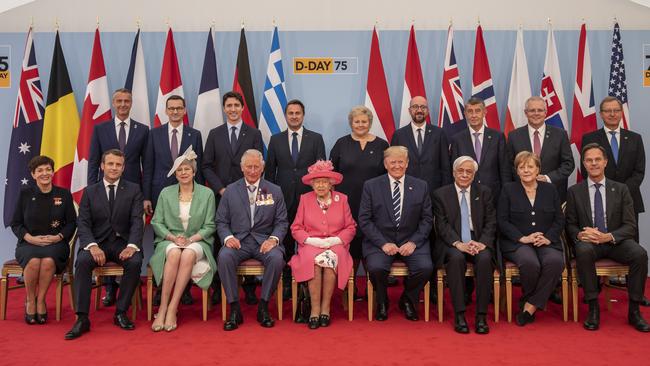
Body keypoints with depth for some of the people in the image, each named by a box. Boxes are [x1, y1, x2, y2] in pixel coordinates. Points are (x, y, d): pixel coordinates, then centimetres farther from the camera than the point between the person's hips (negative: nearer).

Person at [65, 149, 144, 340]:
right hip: (98, 242, 1)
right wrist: (92, 245, -19)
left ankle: (121, 312, -14)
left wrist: (132, 245, -22)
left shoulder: (133, 190, 7)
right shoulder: (90, 191, 10)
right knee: (83, 261, -30)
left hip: (123, 242, -1)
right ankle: (82, 318, -24)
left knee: (135, 262, -31)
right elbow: (83, 223, 1)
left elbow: (137, 221, -3)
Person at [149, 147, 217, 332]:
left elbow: (210, 226, 3)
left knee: (188, 255, -35)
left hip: (197, 241, -1)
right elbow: (156, 222, 7)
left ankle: (171, 308, -29)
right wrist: (173, 237, -11)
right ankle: (162, 308, -29)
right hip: (170, 240, 1)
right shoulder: (166, 193, 9)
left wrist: (191, 239, -13)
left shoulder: (207, 193, 4)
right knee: (174, 253, -34)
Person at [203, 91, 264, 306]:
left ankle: (249, 287, 9)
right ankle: (218, 287, 11)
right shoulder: (215, 134, 10)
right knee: (219, 241, 1)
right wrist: (221, 189, -5)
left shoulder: (254, 134, 7)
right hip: (220, 195, 1)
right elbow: (206, 166, 6)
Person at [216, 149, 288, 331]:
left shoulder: (275, 191, 10)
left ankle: (263, 307, -13)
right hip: (238, 240, 0)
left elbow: (282, 222, 7)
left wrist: (274, 239, -13)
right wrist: (228, 237, -12)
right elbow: (221, 221, 9)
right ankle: (234, 309, -17)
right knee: (224, 257, -32)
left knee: (277, 258, -32)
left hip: (264, 241, 0)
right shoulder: (230, 190, 10)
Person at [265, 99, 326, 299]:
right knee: (285, 242, 6)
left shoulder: (316, 138, 6)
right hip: (284, 198, 1)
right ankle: (286, 282, 17)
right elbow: (269, 170, 11)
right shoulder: (276, 139, 10)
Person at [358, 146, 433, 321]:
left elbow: (427, 219, 5)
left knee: (426, 267, -25)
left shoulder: (421, 186, 6)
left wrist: (414, 242, -10)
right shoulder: (371, 186, 2)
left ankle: (408, 300, 8)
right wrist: (383, 243, -13)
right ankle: (382, 302, 5)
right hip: (380, 241, -1)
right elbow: (364, 220, -2)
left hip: (411, 241, 2)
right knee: (376, 267, -30)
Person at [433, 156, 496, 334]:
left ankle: (481, 316, -23)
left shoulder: (485, 192, 13)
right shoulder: (441, 194, 7)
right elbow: (442, 225, -3)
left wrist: (482, 242, -15)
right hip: (452, 244, -1)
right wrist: (458, 244, -20)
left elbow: (491, 222, 4)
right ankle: (459, 314, -26)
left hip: (479, 242, 1)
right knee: (456, 257, -34)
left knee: (485, 258, -31)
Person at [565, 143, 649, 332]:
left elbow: (630, 226, 0)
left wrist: (608, 236, -20)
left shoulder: (621, 189, 7)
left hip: (615, 241, 1)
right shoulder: (574, 192, 7)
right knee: (583, 251, -36)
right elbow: (570, 225, 6)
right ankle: (593, 308, -24)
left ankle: (634, 311, -14)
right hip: (587, 243, -1)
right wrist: (580, 235, -19)